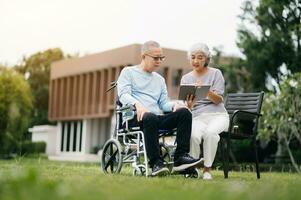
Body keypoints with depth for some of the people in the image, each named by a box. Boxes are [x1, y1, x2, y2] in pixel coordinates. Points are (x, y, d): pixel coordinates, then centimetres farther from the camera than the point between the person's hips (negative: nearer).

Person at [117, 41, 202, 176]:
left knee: (184, 112, -22)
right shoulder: (128, 72, 14)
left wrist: (174, 105, -4)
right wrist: (137, 104, -25)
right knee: (150, 118, -40)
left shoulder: (160, 79, 30)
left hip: (157, 118, 5)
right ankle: (156, 163, -39)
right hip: (136, 118, -5)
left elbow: (164, 103, 21)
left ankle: (181, 157, -30)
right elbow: (123, 94, -3)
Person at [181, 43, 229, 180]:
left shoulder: (215, 73, 7)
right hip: (197, 117, 1)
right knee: (194, 134, -35)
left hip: (217, 114, -1)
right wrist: (189, 104, -18)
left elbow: (218, 100, -5)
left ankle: (207, 169, -22)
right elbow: (187, 106, 8)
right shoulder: (186, 78, 15)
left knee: (210, 132, -36)